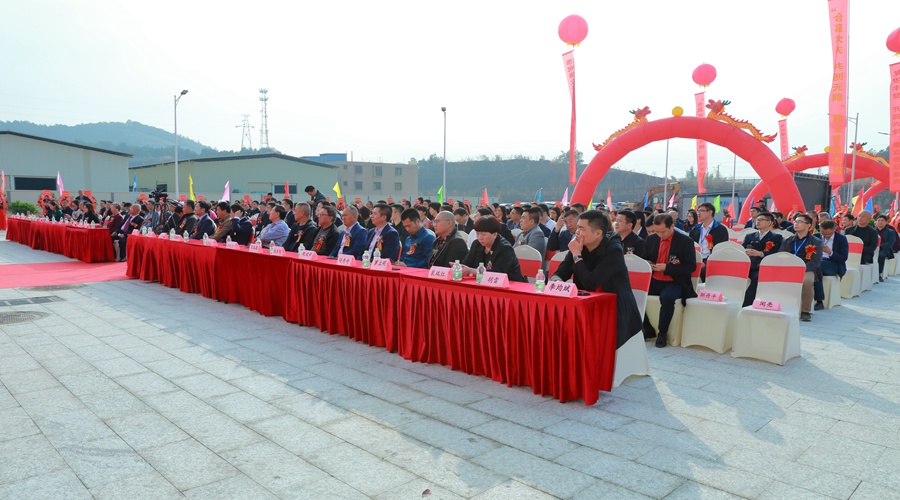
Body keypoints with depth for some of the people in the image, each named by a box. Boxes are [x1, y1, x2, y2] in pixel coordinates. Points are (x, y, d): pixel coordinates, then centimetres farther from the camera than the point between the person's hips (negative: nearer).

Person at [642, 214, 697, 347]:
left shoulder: (685, 241, -5)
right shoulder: (651, 239, 8)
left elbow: (691, 266, -9)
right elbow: (645, 259, 21)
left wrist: (666, 268, -19)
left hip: (674, 283, -5)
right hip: (654, 281, 5)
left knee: (667, 297, -37)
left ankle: (662, 333, -14)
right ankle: (648, 329, -4)